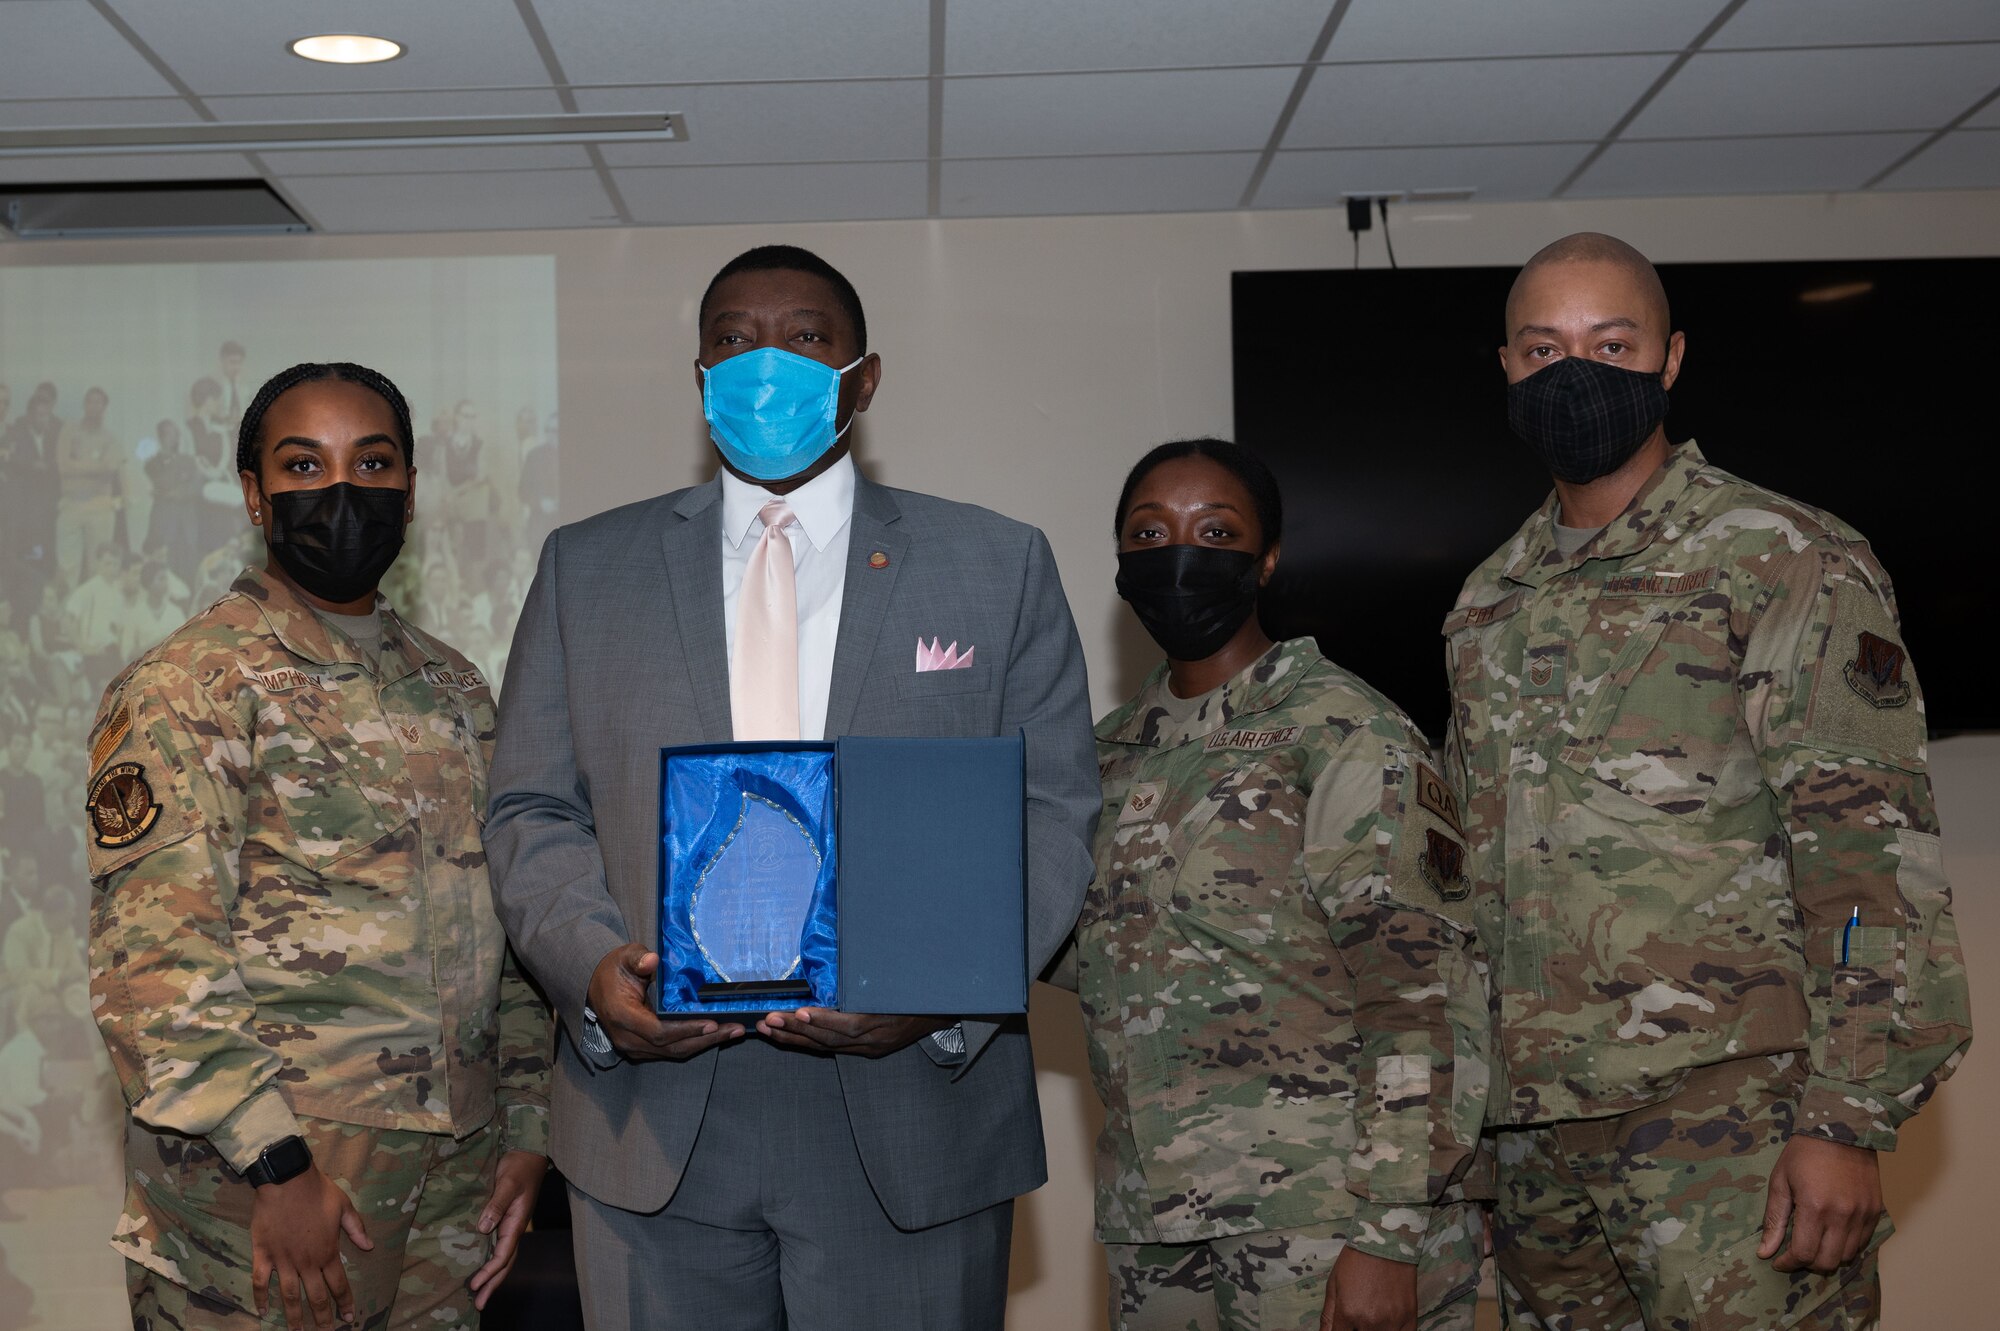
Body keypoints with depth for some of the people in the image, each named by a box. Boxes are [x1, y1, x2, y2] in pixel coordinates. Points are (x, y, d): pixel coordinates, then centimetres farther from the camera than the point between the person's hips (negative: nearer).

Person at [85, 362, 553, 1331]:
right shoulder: (187, 687, -7)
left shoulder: (454, 690, 13)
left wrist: (523, 1128, 9)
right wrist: (276, 1165, -19)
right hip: (261, 1185, -6)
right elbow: (151, 960, -15)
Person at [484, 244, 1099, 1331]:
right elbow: (532, 811, 8)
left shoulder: (999, 566, 6)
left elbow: (1052, 812, 2)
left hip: (912, 1129, -1)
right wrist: (593, 970, -11)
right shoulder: (586, 567, 10)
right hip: (655, 1133, 1)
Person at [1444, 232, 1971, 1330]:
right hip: (1532, 1128, 6)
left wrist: (1848, 1119, -16)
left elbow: (1870, 855, -9)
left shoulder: (1791, 565, -3)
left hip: (1725, 1115, -5)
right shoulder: (1488, 604, 15)